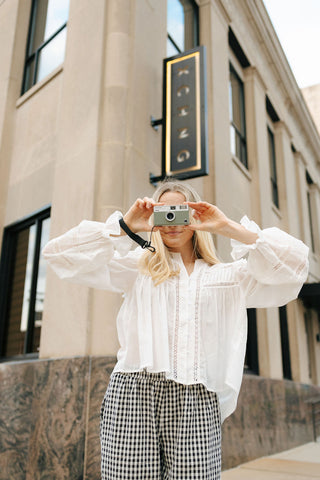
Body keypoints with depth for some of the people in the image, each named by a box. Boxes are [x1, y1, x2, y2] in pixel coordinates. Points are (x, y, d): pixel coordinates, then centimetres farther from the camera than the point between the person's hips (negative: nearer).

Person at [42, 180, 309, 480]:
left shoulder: (227, 275, 17)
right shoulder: (137, 267, 14)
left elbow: (292, 265, 4)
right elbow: (61, 254, 7)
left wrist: (228, 227, 1)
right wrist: (123, 225, 0)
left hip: (196, 398, 1)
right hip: (134, 390, 0)